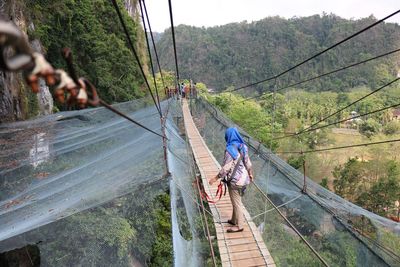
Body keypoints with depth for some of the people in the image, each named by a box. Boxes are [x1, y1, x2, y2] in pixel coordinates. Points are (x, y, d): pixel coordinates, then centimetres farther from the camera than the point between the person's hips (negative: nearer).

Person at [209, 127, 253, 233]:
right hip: (243, 178, 8)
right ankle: (234, 220, 37)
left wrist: (216, 178, -13)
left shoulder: (230, 150, -22)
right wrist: (250, 174, 26)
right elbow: (248, 162, 10)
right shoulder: (243, 147, 1)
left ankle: (239, 225, 19)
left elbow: (226, 168, -21)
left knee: (236, 203, 6)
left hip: (235, 180, -8)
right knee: (236, 201, 22)